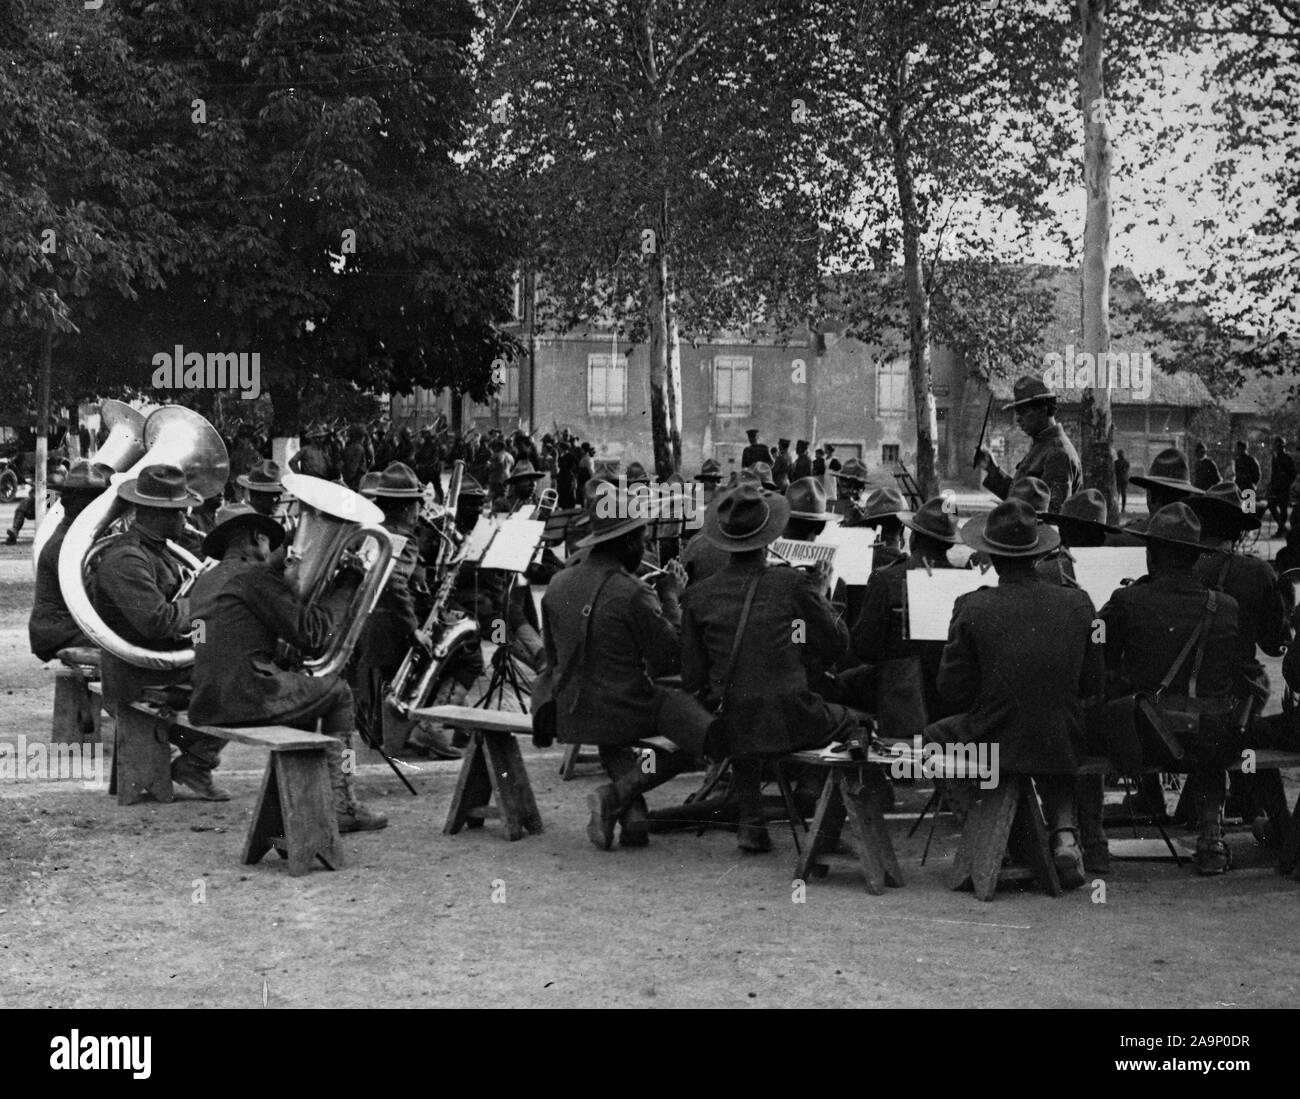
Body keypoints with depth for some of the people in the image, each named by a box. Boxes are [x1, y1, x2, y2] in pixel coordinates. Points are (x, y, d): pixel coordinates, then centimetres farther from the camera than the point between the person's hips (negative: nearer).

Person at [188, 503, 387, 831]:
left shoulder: (204, 583, 18)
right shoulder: (256, 577, -8)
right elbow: (311, 635, -10)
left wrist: (286, 583, 29)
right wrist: (345, 588, 3)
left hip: (206, 706, 9)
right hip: (247, 700, -9)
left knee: (299, 689, 30)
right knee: (338, 691, 11)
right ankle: (342, 806, 9)